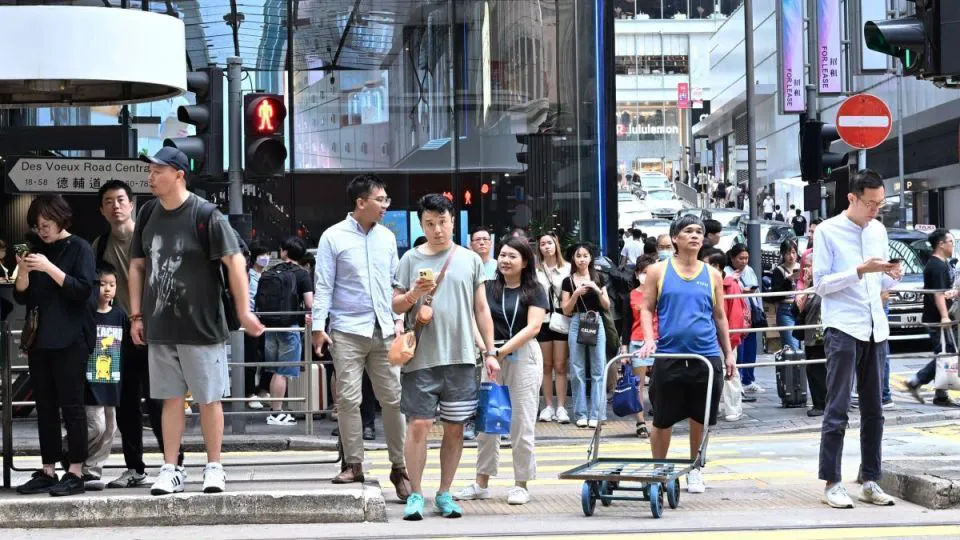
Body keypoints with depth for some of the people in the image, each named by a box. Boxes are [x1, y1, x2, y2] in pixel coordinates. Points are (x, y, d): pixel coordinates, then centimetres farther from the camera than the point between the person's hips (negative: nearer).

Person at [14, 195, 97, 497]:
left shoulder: (79, 248, -1)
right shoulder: (36, 249, 14)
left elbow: (83, 290, -13)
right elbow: (21, 297, 11)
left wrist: (49, 268, -20)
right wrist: (23, 271, -8)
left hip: (70, 340, -6)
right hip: (39, 339, 6)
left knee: (71, 404, -6)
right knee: (45, 406, 5)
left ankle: (75, 473, -5)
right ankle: (48, 471, 7)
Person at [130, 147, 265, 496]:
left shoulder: (205, 215, -10)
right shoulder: (148, 216, 7)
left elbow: (235, 261, -10)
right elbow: (137, 265, 15)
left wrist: (243, 311, -13)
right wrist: (137, 315, 10)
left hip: (201, 326, -5)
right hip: (159, 327, 5)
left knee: (208, 399, 3)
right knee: (171, 399, 8)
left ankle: (214, 468, 13)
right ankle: (170, 470, 12)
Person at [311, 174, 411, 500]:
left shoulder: (387, 237, 12)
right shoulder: (334, 237, -1)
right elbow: (323, 286, -2)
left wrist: (399, 318, 8)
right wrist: (319, 326, -8)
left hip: (384, 330, 4)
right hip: (348, 331, -4)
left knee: (393, 399, 2)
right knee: (348, 399, -2)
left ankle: (399, 467, 8)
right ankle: (353, 464, 8)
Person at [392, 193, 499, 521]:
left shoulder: (470, 260, 8)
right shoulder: (411, 259, 5)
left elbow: (481, 309, 11)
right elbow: (396, 306, 7)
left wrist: (490, 352, 7)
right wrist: (414, 294, -14)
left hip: (461, 358, 2)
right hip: (421, 358, -2)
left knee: (455, 428, 5)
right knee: (418, 425, -4)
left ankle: (445, 494, 16)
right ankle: (415, 495, 5)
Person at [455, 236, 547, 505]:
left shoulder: (534, 291, 1)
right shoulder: (488, 287, 8)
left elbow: (533, 327, -8)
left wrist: (502, 351, -16)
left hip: (523, 357, -3)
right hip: (490, 356, 3)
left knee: (522, 423, 1)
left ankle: (521, 485, 8)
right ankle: (481, 483, 11)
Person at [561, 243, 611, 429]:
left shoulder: (598, 278, 8)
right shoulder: (568, 281, 6)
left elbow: (607, 306, 6)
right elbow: (566, 310, 4)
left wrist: (597, 290, -10)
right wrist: (576, 294, -11)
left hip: (596, 323, 0)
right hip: (576, 324, 0)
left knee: (598, 370, -4)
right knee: (578, 370, 0)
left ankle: (596, 414, -1)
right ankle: (581, 414, 5)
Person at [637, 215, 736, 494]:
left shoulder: (712, 274, 9)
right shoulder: (658, 271, 4)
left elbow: (720, 316, 14)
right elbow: (647, 308, 4)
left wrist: (729, 353, 12)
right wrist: (649, 340, -12)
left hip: (706, 356, 2)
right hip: (669, 355, -2)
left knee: (700, 418, 6)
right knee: (663, 419, 3)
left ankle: (695, 470, 23)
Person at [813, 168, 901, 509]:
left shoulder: (878, 230, 13)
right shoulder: (828, 231, -4)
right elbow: (820, 285, -7)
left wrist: (892, 276, -2)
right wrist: (859, 271, -18)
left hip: (875, 328, 6)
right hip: (843, 328, -6)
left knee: (873, 409, 8)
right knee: (838, 410, -5)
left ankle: (870, 481, 14)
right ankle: (832, 483, 0)